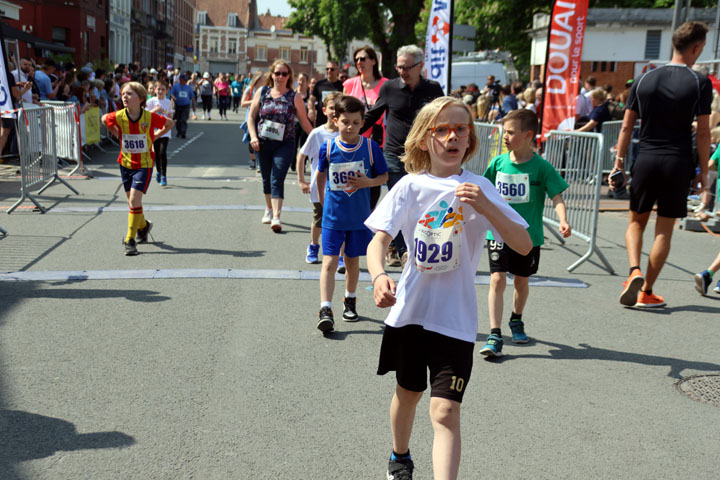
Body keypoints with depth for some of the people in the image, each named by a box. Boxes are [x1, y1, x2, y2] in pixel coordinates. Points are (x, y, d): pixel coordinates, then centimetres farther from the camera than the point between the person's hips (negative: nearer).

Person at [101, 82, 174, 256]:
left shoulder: (150, 117, -17)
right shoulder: (119, 117, -11)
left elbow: (170, 124, 2)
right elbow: (104, 119, 13)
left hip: (144, 164, -3)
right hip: (125, 163, 4)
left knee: (134, 200, -15)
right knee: (132, 201, 14)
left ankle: (130, 240, -6)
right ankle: (143, 225, 44)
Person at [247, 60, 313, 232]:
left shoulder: (294, 97, 0)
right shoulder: (262, 93, 5)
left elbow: (304, 121, 4)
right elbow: (251, 117, 6)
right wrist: (253, 136, -7)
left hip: (285, 144, -3)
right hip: (263, 143, 3)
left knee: (277, 179, -14)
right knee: (266, 178, 14)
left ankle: (276, 217, -18)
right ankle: (269, 209, 36)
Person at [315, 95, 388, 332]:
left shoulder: (370, 147, -5)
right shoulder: (327, 148, -5)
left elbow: (384, 176, 3)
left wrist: (368, 182, -16)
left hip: (359, 217, 1)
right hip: (332, 216, -1)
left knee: (353, 261, 14)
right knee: (329, 262, -7)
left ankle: (350, 300, 34)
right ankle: (326, 309, -8)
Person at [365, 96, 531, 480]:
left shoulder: (479, 187, -6)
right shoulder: (410, 186, -5)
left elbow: (524, 246, -10)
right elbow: (379, 240, -13)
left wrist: (486, 208, -25)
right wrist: (379, 277, -34)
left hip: (455, 318, -2)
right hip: (409, 308, 2)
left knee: (445, 411, -11)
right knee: (408, 392, 22)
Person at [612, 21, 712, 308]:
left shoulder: (643, 80, 4)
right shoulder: (700, 83, -5)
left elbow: (626, 126, 4)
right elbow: (703, 132, -5)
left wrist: (619, 163, 10)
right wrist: (704, 172, 3)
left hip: (645, 160, 2)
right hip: (677, 163, -2)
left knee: (636, 222, 17)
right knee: (664, 229, 7)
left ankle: (634, 272, -6)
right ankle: (646, 293, 11)